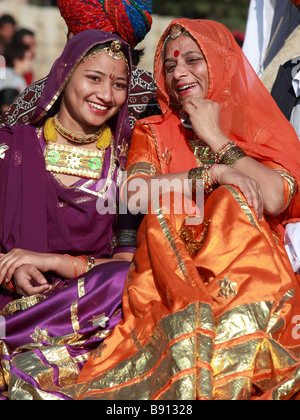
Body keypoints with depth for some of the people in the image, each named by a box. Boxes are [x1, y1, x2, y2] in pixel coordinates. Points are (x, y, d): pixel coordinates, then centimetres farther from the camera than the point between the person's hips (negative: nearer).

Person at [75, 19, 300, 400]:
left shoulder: (261, 129, 10)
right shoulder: (152, 133, 14)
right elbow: (135, 193, -7)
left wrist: (215, 137, -3)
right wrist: (214, 173, -12)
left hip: (251, 268, 2)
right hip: (172, 276, -1)